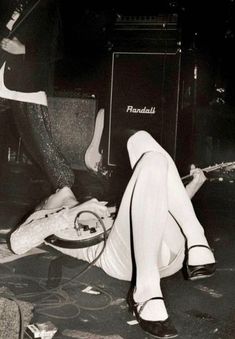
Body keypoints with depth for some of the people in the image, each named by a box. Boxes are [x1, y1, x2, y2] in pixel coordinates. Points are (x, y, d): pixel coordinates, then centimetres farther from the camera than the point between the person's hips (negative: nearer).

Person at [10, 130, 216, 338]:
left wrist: (194, 185, 31)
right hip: (128, 252, -5)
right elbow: (18, 243, 1)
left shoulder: (94, 210, 42)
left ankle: (196, 244, -13)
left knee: (141, 140, 1)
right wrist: (75, 212, -8)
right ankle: (147, 294, -30)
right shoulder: (45, 218, 26)